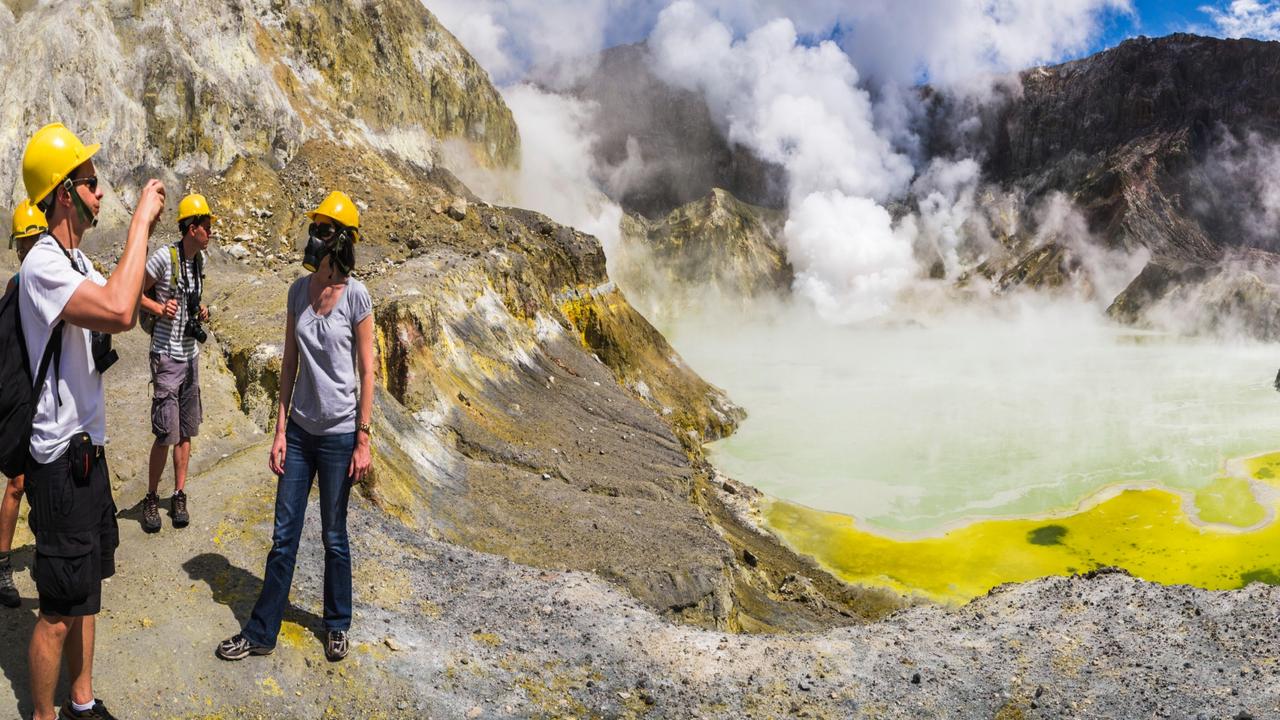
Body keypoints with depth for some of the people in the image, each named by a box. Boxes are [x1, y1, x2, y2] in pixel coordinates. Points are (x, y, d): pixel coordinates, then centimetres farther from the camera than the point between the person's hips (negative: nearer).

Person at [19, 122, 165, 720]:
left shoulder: (78, 261, 11)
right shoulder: (43, 265, -21)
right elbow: (120, 313, -36)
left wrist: (144, 239, 4)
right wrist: (140, 221, -27)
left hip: (88, 450, 10)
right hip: (61, 461, -10)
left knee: (86, 589, 20)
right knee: (59, 610, 1)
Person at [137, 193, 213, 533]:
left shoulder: (199, 259, 8)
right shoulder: (164, 257, -15)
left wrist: (201, 312, 6)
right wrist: (160, 308, -24)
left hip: (191, 355, 7)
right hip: (167, 355, -7)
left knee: (186, 432, 12)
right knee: (165, 435, -5)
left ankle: (179, 496, 22)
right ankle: (151, 499, 12)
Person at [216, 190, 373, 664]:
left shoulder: (355, 296, -12)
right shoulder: (298, 290, 3)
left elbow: (367, 373, -9)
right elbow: (289, 364, 7)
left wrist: (363, 440, -10)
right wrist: (281, 430, 5)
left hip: (339, 434, -4)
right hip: (300, 430, 4)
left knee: (334, 536, 10)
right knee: (283, 536, 11)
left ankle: (337, 625, 29)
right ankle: (261, 632, 23)